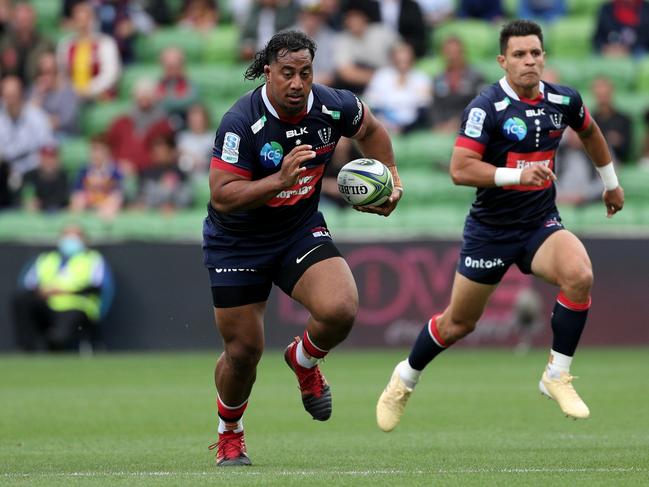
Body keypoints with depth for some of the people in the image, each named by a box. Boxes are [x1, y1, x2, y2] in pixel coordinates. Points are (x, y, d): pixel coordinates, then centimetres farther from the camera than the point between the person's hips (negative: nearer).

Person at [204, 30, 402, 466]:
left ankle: (305, 360, 12)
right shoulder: (241, 123, -25)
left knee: (341, 310, -24)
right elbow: (222, 196, -28)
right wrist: (280, 179, -38)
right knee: (243, 351, 2)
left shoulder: (333, 106, -11)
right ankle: (229, 433, 33)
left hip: (302, 230, 3)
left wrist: (390, 178, 7)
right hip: (238, 244, -3)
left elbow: (371, 129, 13)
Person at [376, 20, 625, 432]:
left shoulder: (564, 101, -3)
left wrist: (611, 182, 28)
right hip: (491, 228, -3)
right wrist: (517, 174, -33)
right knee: (459, 322, 9)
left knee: (579, 276, -28)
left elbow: (590, 132, 20)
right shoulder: (486, 108, -18)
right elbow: (460, 169, -25)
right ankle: (405, 379, 37)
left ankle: (558, 376, -11)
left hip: (541, 224, 3)